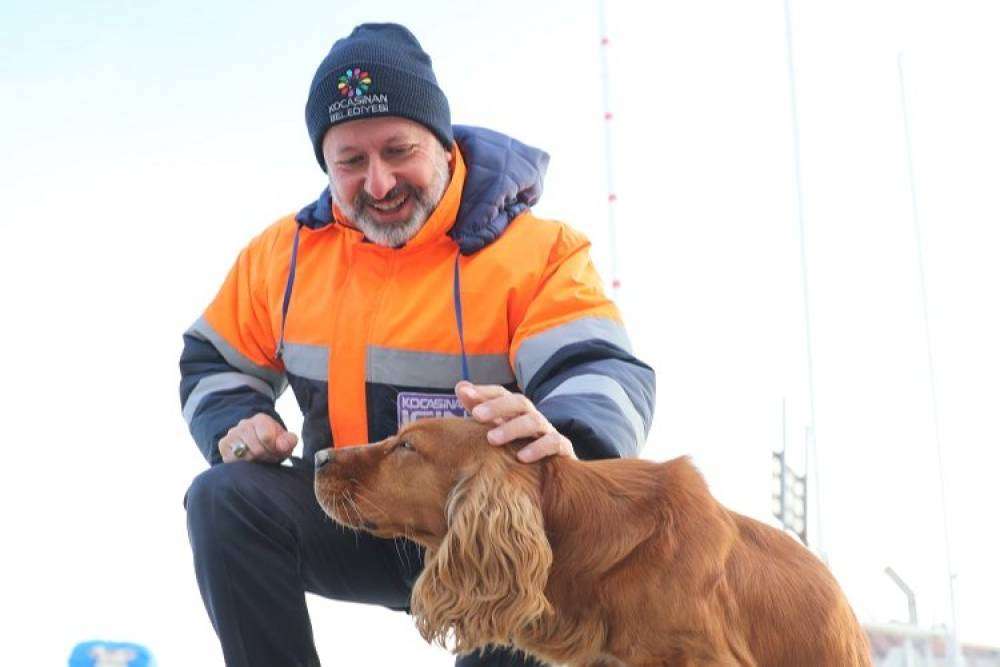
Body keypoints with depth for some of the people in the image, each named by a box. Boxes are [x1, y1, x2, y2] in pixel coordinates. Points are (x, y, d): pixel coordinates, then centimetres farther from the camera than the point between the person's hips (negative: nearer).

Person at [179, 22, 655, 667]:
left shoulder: (536, 250, -10)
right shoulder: (288, 251, 3)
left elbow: (604, 373, -24)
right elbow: (214, 361, 17)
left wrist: (564, 441, -49)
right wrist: (235, 423, -8)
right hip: (349, 520, 4)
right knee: (226, 498, -22)